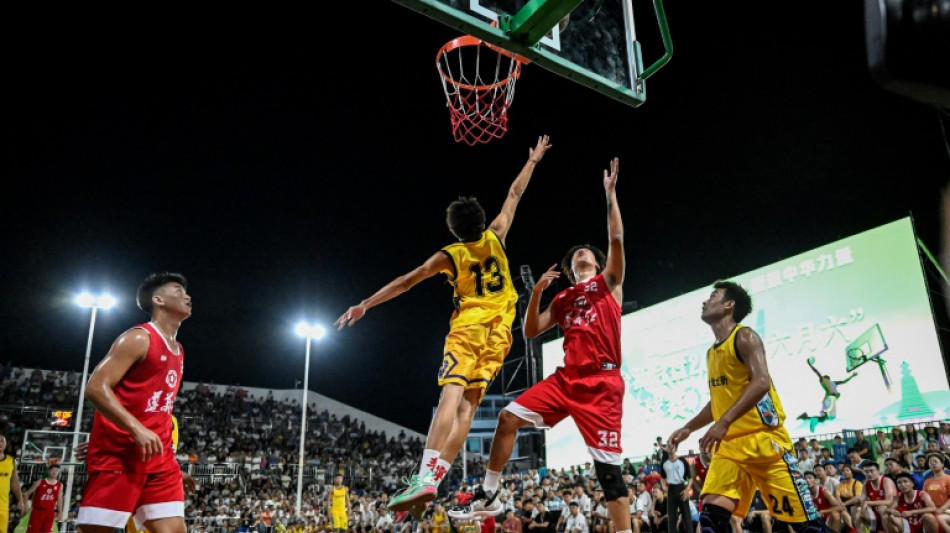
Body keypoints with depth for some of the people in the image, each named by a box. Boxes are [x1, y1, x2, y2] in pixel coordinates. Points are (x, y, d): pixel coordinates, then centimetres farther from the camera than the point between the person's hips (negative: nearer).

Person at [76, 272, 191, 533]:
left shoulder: (178, 352, 18)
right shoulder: (139, 338, -7)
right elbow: (95, 387, -15)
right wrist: (136, 429, -25)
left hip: (160, 457, 7)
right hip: (118, 453, -7)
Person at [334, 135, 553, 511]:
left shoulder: (449, 256, 0)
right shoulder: (496, 237, 8)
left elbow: (405, 282, -1)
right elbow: (514, 194, 20)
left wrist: (363, 305, 3)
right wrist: (533, 161, 33)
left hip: (469, 325, -4)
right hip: (499, 329, 4)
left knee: (451, 395, -16)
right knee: (469, 402, -2)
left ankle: (426, 477, -29)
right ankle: (436, 476, -8)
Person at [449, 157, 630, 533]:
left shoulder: (608, 282, 9)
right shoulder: (562, 300, 21)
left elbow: (617, 239, -6)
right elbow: (530, 332, 14)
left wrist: (611, 195, -6)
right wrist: (536, 292, 4)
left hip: (602, 382, -5)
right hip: (566, 378, 5)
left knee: (608, 465, -5)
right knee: (509, 417, -5)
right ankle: (488, 496, 5)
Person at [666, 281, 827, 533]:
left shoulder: (744, 336, -8)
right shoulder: (712, 352, 17)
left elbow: (761, 382, -23)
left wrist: (724, 422, -31)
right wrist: (687, 428, 18)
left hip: (764, 438, -7)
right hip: (729, 444, 7)